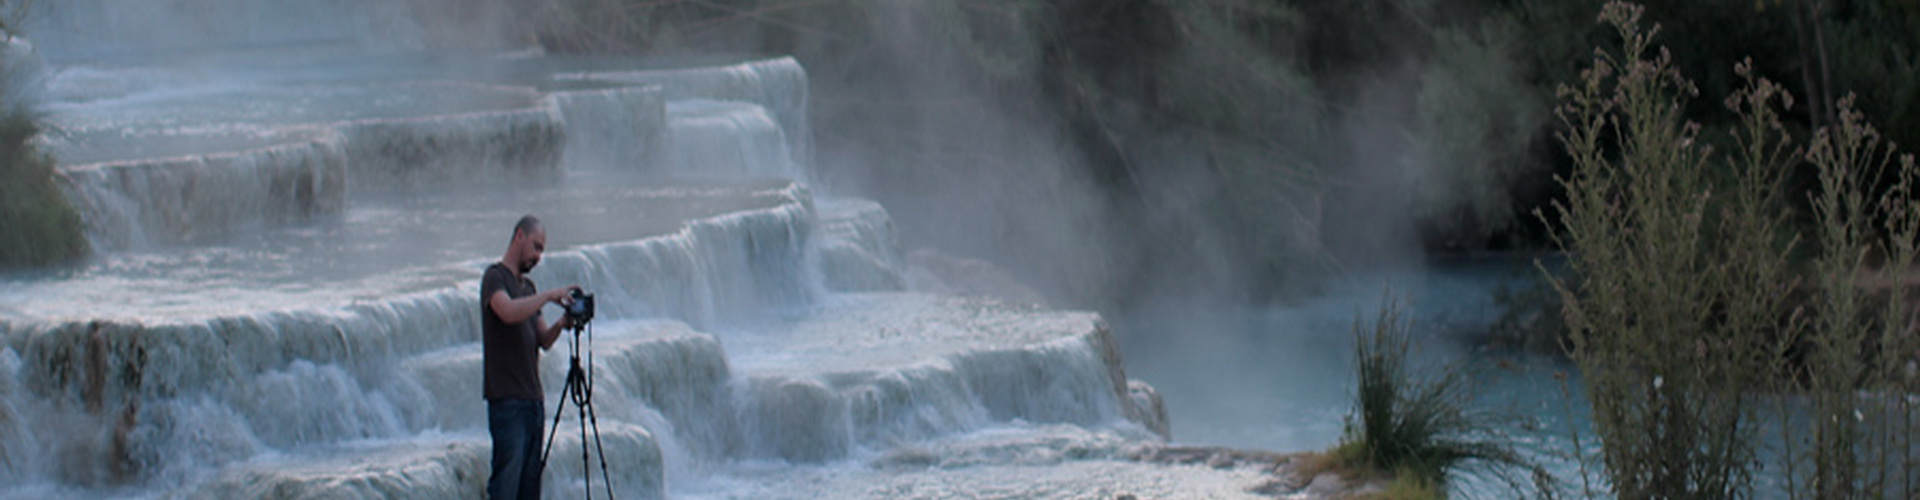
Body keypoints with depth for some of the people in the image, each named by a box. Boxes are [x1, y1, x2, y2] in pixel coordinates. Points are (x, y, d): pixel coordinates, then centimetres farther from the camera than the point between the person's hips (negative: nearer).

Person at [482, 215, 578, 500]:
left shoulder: (528, 286, 20)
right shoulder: (495, 277, -4)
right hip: (507, 399, -8)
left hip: (532, 398, 8)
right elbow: (508, 311, -24)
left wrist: (559, 326, -2)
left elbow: (543, 341, 18)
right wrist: (548, 296, -17)